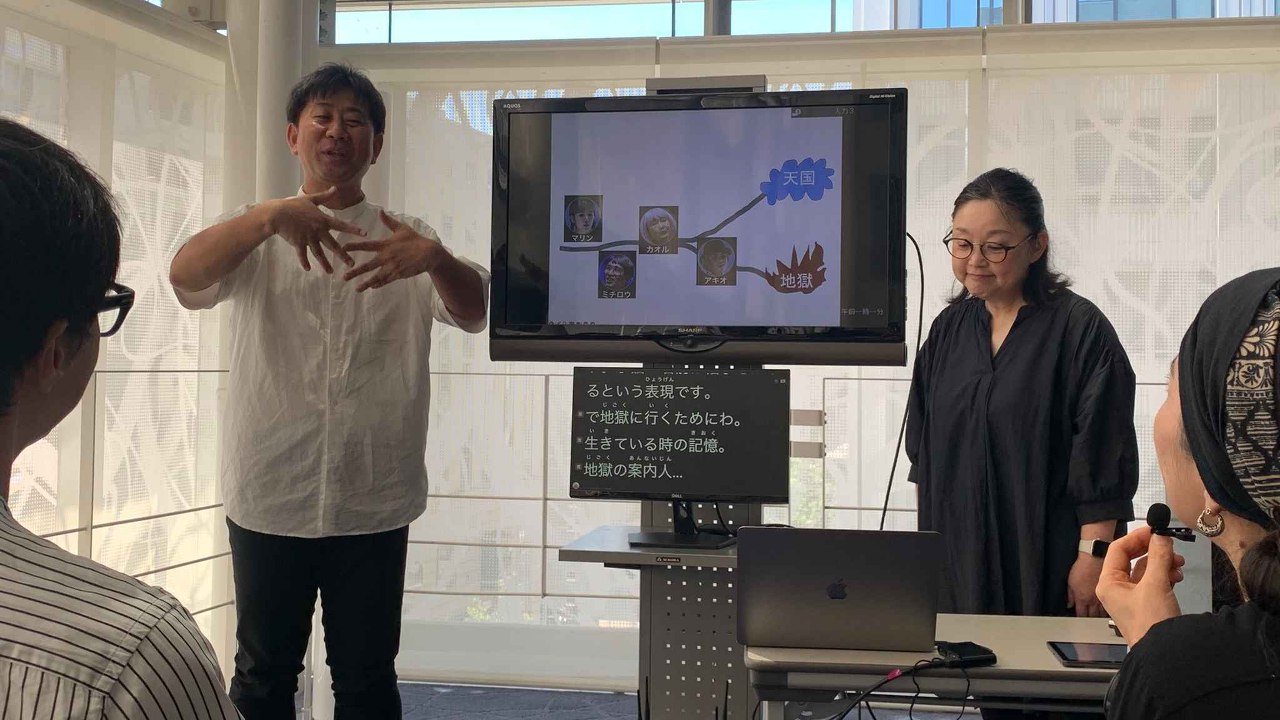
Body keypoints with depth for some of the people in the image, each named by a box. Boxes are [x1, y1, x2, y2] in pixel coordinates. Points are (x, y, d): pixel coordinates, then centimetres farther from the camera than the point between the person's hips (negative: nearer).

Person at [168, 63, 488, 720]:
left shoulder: (408, 240, 7)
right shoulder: (257, 238, 6)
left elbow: (473, 310, -8)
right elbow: (185, 276, -14)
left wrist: (435, 260, -31)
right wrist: (270, 216, -32)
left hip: (374, 499, 0)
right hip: (269, 496, 0)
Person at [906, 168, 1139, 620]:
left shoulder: (1080, 329, -9)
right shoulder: (950, 329, 8)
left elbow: (1103, 464, -12)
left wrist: (1093, 555, -15)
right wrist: (927, 533, 13)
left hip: (1046, 560, -5)